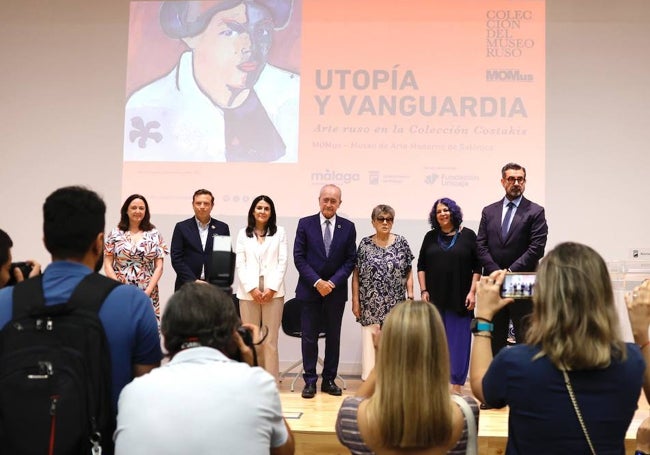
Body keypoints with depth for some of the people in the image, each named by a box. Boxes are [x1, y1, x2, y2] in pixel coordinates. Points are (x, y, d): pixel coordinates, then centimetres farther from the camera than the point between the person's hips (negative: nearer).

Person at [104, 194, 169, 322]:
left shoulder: (155, 235, 6)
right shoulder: (115, 234, 5)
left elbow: (159, 267, 4)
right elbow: (108, 265, 4)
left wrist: (148, 291, -7)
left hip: (147, 294, 0)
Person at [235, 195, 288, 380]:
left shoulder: (279, 232, 10)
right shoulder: (243, 233, 12)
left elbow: (282, 262, 4)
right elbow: (239, 264, 5)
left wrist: (272, 288, -7)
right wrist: (252, 288, -7)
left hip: (273, 291, -1)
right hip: (248, 292, 1)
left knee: (270, 340, -2)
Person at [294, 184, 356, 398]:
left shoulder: (348, 227, 2)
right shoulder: (305, 224, 0)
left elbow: (350, 260, 1)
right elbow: (298, 257, -3)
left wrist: (333, 282, -10)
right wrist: (316, 282, -12)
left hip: (336, 290, 1)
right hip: (309, 289, -1)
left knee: (334, 337, 9)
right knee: (309, 337, 2)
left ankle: (329, 380, 20)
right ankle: (310, 381, 13)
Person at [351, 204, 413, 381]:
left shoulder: (401, 243, 3)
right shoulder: (365, 244, 2)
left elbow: (408, 272, 7)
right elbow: (356, 274, 3)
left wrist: (411, 296, 0)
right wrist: (355, 300, -1)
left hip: (395, 305, 1)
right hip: (370, 306, -1)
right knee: (370, 341, 1)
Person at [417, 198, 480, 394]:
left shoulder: (467, 235, 2)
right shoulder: (430, 237, 9)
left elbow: (477, 267, 1)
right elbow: (421, 265, 10)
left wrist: (472, 292, -6)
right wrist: (423, 291, 1)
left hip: (459, 299, -2)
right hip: (434, 299, 2)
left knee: (458, 342, 0)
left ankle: (457, 384, 7)